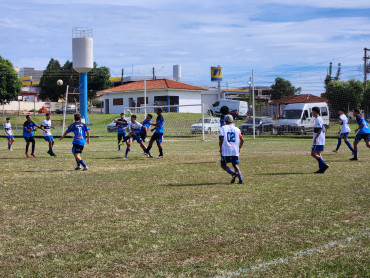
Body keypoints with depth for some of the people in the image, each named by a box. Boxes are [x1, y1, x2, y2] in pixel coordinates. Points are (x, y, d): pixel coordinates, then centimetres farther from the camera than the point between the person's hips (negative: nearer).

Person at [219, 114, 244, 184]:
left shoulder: (223, 128, -2)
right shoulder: (236, 129, 9)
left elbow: (221, 139, -12)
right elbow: (242, 140, 7)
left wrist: (220, 148, 0)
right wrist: (239, 148, 20)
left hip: (226, 150, -4)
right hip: (235, 151, 4)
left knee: (223, 165, 10)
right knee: (235, 165, 16)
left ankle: (233, 173, -14)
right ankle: (240, 179, -1)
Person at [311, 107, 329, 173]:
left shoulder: (318, 119, -14)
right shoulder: (320, 119, 17)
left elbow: (320, 130, -22)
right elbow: (323, 129, 23)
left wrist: (315, 138, -24)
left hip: (318, 140, -10)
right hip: (321, 140, 10)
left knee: (313, 154, -10)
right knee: (318, 154, 10)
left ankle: (324, 165, -16)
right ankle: (321, 169, 7)